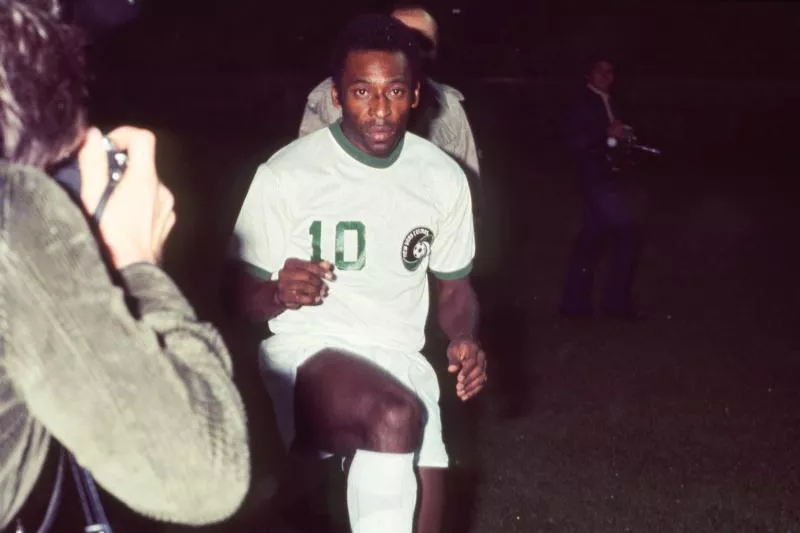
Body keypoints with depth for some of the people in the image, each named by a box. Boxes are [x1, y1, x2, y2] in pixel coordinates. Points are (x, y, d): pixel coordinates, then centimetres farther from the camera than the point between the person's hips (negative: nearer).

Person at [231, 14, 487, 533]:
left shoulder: (444, 177, 1)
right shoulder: (284, 175, -10)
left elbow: (455, 286, 14)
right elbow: (248, 299, -1)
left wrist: (465, 340, -7)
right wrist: (280, 295, -24)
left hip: (400, 358, 4)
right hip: (307, 353, -4)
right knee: (395, 417, -34)